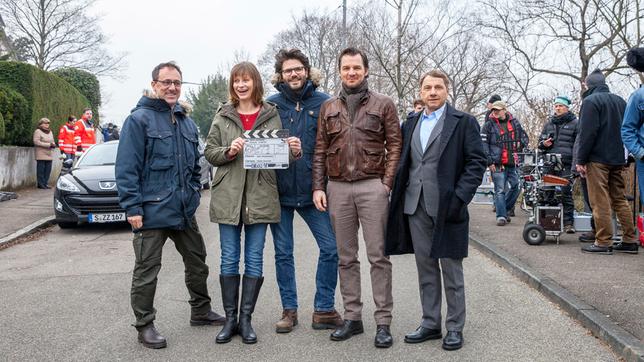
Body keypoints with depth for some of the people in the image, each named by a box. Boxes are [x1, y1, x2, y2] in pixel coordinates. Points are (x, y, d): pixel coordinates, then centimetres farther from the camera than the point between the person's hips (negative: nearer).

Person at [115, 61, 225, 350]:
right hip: (151, 212, -7)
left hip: (185, 210, 7)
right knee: (147, 269, 2)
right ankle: (145, 325, 15)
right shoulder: (139, 119, -9)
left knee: (197, 262, 17)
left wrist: (194, 193, 13)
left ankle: (201, 311, 34)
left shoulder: (187, 123, 14)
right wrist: (132, 207, -18)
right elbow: (126, 168, -13)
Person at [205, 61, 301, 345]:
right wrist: (228, 151, -14)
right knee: (229, 260, 6)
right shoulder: (223, 115, 6)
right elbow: (210, 152, 5)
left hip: (260, 196, 0)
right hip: (228, 196, 1)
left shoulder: (272, 115, 5)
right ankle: (230, 319, 18)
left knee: (254, 260, 5)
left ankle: (246, 319, 17)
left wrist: (294, 151, -15)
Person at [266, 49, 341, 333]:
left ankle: (324, 310, 12)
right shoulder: (271, 104, 2)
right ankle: (289, 310, 22)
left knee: (331, 248, -2)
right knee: (283, 253, 8)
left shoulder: (323, 103, 1)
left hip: (312, 189, 0)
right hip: (279, 190, 0)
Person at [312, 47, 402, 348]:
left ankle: (383, 321, 5)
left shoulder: (383, 104, 4)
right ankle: (352, 317, 18)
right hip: (337, 188, 3)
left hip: (372, 186, -3)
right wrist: (318, 187, 3)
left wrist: (387, 184, -8)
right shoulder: (328, 108, 13)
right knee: (346, 257, 9)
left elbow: (394, 146, 1)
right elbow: (320, 150, 12)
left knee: (378, 256, -2)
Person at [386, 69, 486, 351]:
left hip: (446, 208, -4)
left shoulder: (463, 122, 0)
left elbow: (476, 162, -5)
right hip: (415, 208, 5)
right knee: (425, 269, 12)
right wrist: (400, 196, 5)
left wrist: (459, 197, -14)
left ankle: (455, 328, 15)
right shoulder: (411, 125, 15)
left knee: (451, 269, 4)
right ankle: (430, 324, 22)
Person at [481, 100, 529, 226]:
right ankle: (501, 216, -1)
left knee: (515, 186, 7)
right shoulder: (489, 125, 0)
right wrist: (489, 161, -11)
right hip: (497, 164, -4)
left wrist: (520, 146, 6)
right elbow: (483, 144, -5)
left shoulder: (514, 122, 11)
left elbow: (524, 137, 24)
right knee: (500, 190, -6)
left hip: (512, 163, 5)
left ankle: (504, 210, 25)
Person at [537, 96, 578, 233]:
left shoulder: (574, 123, 6)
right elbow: (540, 141, 25)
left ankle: (568, 222, -2)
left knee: (566, 192, -6)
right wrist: (543, 143, 1)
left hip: (566, 165, -4)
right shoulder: (549, 123, 19)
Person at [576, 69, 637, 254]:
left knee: (600, 202, -6)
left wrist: (580, 160, -11)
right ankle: (629, 241, 11)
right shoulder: (619, 100, 16)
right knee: (619, 199, 11)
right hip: (618, 158, 8)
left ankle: (603, 242, -6)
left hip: (598, 159, -7)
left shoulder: (591, 101, -8)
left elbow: (587, 133, -15)